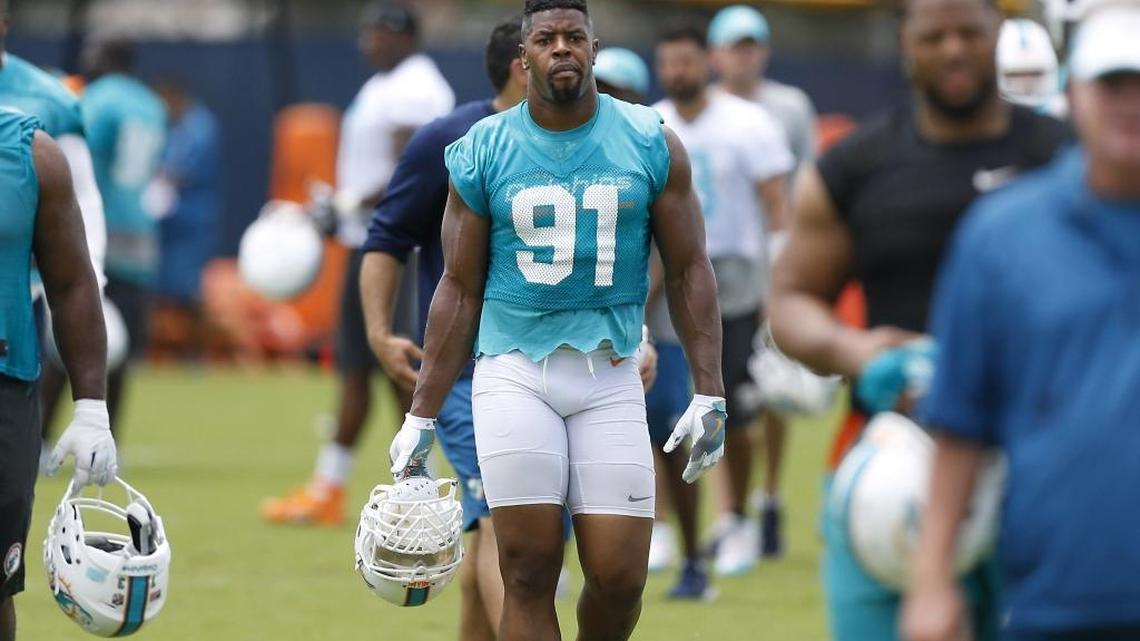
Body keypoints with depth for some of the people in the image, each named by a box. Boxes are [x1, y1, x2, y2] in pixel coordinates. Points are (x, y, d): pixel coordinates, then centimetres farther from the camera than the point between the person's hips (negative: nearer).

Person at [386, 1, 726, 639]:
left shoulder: (652, 144, 2)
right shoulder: (483, 153, 2)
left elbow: (689, 270, 6)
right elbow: (459, 290, 6)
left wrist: (710, 394, -2)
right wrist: (422, 417, 4)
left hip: (609, 377, 1)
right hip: (513, 375, -1)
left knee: (620, 578, -4)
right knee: (529, 571, -7)